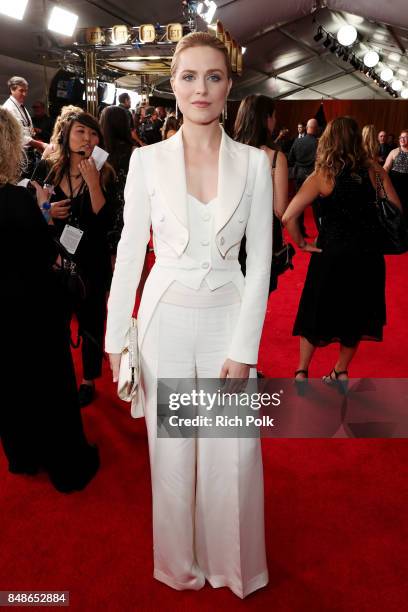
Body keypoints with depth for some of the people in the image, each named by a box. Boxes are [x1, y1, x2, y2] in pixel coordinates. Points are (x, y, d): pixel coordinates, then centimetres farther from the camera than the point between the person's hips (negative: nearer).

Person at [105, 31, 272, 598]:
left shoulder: (254, 163, -1)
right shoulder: (147, 159, 0)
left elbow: (260, 260, -3)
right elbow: (130, 250, 1)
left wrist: (244, 349, -8)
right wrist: (117, 336, -1)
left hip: (228, 317, 0)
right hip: (165, 318, 1)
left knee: (233, 455, 7)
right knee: (171, 452, 12)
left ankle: (232, 565, 37)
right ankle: (180, 565, 40)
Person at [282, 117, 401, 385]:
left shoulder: (321, 176, -10)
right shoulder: (374, 170, -4)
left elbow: (288, 217, -18)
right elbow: (396, 209, -1)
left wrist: (302, 243, -5)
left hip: (331, 254, -2)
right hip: (367, 254, 2)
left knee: (318, 312, 16)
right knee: (356, 312, 19)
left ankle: (302, 371, 20)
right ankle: (341, 372, 31)